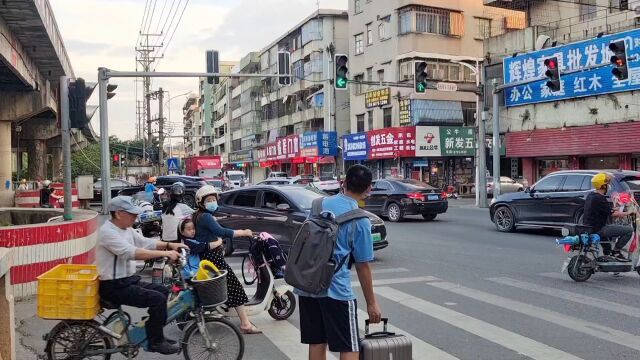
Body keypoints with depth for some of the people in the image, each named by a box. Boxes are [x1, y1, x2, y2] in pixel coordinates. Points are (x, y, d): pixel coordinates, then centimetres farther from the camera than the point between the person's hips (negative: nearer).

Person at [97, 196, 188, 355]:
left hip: (129, 280, 10)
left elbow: (146, 243, 9)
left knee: (164, 292, 11)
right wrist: (165, 253, -33)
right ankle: (155, 342, -4)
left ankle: (155, 334, 20)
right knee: (157, 299, -18)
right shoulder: (108, 232, -21)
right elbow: (132, 252, -32)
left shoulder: (127, 229, 9)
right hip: (114, 287, -10)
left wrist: (169, 245, -7)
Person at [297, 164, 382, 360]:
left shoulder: (320, 203, 7)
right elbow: (362, 266, -4)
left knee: (316, 343, 15)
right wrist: (371, 303, 5)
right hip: (336, 289, -6)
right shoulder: (360, 220, -7)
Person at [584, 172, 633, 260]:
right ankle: (616, 251, 0)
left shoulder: (590, 196, 9)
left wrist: (614, 209, 20)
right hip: (598, 230, -10)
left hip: (589, 228, 10)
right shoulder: (600, 198, -20)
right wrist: (628, 213, -4)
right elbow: (613, 214, -18)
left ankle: (607, 251, 38)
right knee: (629, 230, -10)